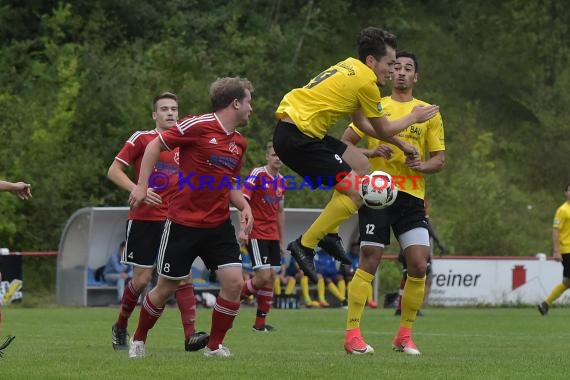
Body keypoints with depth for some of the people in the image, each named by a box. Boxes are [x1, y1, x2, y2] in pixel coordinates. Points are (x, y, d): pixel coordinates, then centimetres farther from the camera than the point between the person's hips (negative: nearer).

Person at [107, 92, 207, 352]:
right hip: (143, 219, -3)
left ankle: (190, 335, -17)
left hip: (174, 219, 3)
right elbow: (114, 171, -3)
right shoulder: (141, 138, 0)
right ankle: (120, 328, 21)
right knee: (142, 278, -2)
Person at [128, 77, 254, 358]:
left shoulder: (239, 142, 9)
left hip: (219, 224, 6)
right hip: (184, 222, -6)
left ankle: (214, 346, 6)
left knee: (234, 282, -9)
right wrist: (142, 186, -12)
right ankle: (138, 340, 27)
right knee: (167, 287, 4)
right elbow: (155, 145, -6)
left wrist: (244, 207, 2)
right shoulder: (198, 126, -12)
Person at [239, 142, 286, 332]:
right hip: (256, 235, -7)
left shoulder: (281, 181, 12)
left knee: (271, 277, 3)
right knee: (264, 275, -17)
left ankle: (260, 322, 8)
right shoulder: (257, 175, -10)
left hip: (272, 236, 7)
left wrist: (282, 240, 20)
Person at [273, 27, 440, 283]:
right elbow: (383, 130, 1)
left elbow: (362, 123, 28)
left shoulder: (351, 67, 18)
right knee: (356, 193, -10)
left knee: (361, 165, 20)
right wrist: (413, 118, 18)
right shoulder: (366, 81, -11)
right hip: (297, 137, -10)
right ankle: (304, 245, -5)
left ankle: (329, 234, 17)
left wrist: (401, 145, 31)